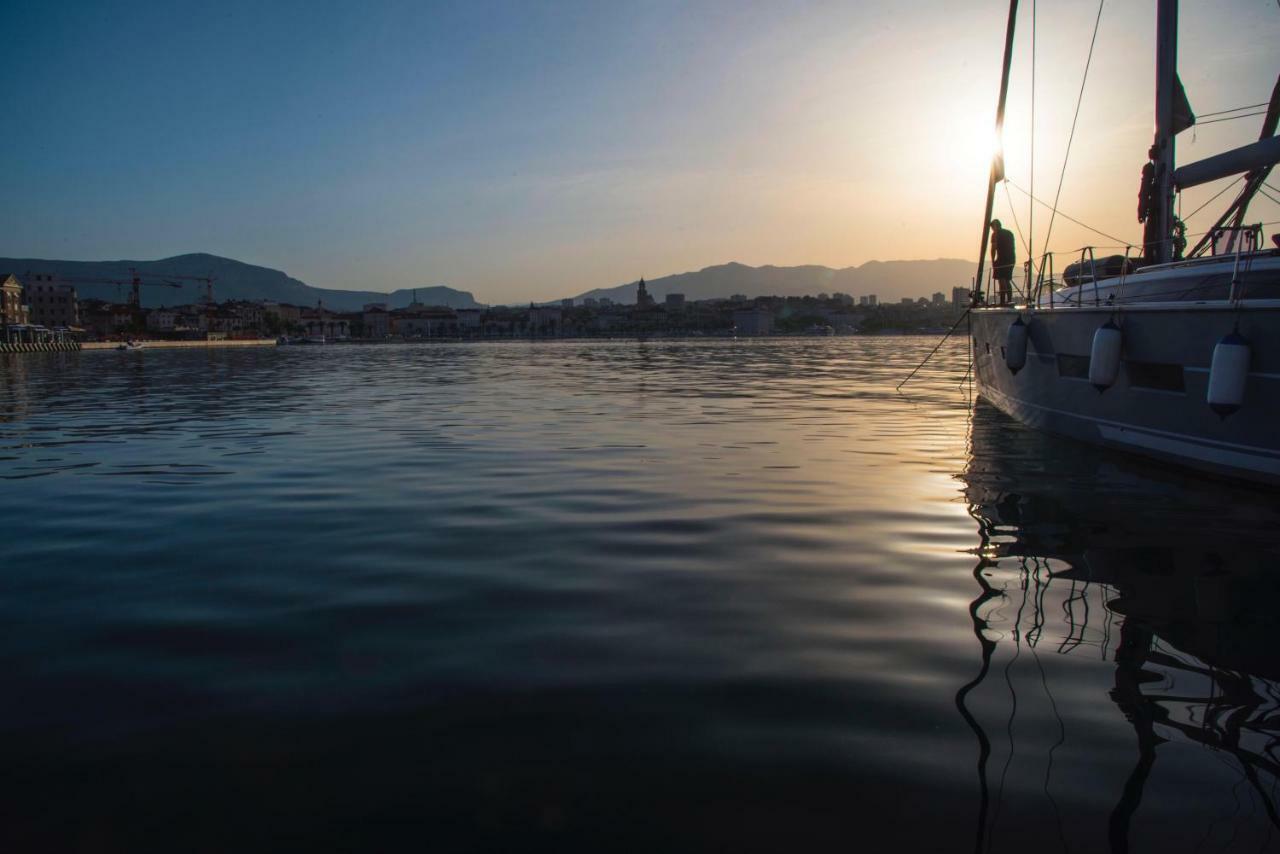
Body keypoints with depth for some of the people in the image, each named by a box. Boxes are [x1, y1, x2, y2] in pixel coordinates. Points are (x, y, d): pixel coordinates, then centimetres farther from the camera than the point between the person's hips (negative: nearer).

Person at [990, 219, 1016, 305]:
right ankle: (1009, 300, 11)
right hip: (1011, 259, 7)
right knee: (1008, 280, 13)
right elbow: (1012, 247, 19)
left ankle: (1002, 301, -15)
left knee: (1001, 280, -9)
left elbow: (993, 248, -9)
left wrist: (993, 261, -4)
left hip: (1002, 259, -7)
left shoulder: (995, 234, -2)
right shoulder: (1009, 232, 19)